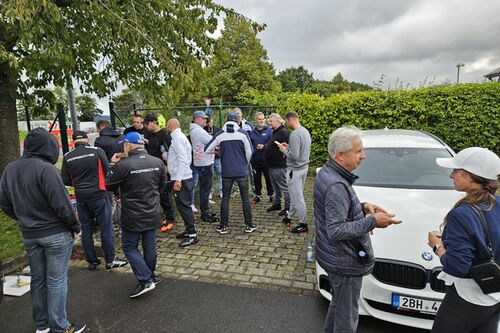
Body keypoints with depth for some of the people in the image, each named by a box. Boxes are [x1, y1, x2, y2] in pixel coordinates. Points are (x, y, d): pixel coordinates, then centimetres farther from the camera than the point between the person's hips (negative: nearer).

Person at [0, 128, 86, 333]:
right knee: (56, 280, 5)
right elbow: (61, 204, -22)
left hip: (29, 235, 7)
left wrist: (24, 220, 17)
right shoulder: (45, 169, -21)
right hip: (56, 234, -6)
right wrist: (75, 226, -9)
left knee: (38, 279, 19)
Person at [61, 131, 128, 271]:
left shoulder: (67, 157, 0)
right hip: (99, 195, -3)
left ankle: (92, 261, 22)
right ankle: (110, 260, 12)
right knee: (106, 228, 5)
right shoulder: (97, 151, -9)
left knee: (86, 230, 13)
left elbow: (65, 180, 3)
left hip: (81, 197, 4)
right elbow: (108, 170, -9)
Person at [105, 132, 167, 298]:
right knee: (150, 246, 17)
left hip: (132, 217, -5)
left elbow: (108, 186, -5)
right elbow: (162, 184, 10)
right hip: (152, 214, 5)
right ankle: (150, 276, 32)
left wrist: (112, 164, 4)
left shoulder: (122, 165, -20)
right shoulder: (157, 162, -3)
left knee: (130, 248, 10)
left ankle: (146, 280, 4)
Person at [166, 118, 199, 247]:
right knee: (183, 206, 17)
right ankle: (189, 230, 27)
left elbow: (182, 159, -22)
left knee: (184, 206, -5)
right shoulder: (180, 136, 18)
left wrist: (178, 179, -25)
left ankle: (192, 235, 2)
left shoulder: (177, 138, -13)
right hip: (184, 177, 10)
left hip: (181, 179, -10)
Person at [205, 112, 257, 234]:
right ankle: (249, 225, 14)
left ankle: (223, 226, 15)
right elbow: (249, 152, -6)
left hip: (227, 172, 1)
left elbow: (207, 150, -2)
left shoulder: (219, 135, -3)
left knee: (225, 198, 10)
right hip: (242, 171, -1)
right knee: (245, 198, 8)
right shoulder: (242, 133, -5)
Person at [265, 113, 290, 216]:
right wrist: (264, 146, 14)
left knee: (284, 187, -2)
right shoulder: (274, 132, 16)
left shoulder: (283, 132, -17)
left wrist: (284, 155, -18)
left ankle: (288, 207, 7)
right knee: (276, 187, 20)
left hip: (280, 166, -11)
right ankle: (277, 204, 32)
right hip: (272, 165, 11)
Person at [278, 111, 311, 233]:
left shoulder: (295, 135, -23)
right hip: (303, 167, 10)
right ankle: (289, 216, 36)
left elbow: (294, 156, -26)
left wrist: (284, 150, -10)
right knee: (296, 195, 20)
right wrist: (288, 146, 11)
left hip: (295, 170, -9)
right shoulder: (305, 131, 7)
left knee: (297, 197, 3)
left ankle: (303, 224, 13)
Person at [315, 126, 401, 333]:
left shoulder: (325, 173, 4)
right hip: (345, 263, -10)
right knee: (347, 316, 9)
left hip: (335, 258, 10)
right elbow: (336, 230, -30)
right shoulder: (336, 186, -28)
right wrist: (372, 221, -24)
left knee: (338, 304, 29)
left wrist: (362, 207, 3)